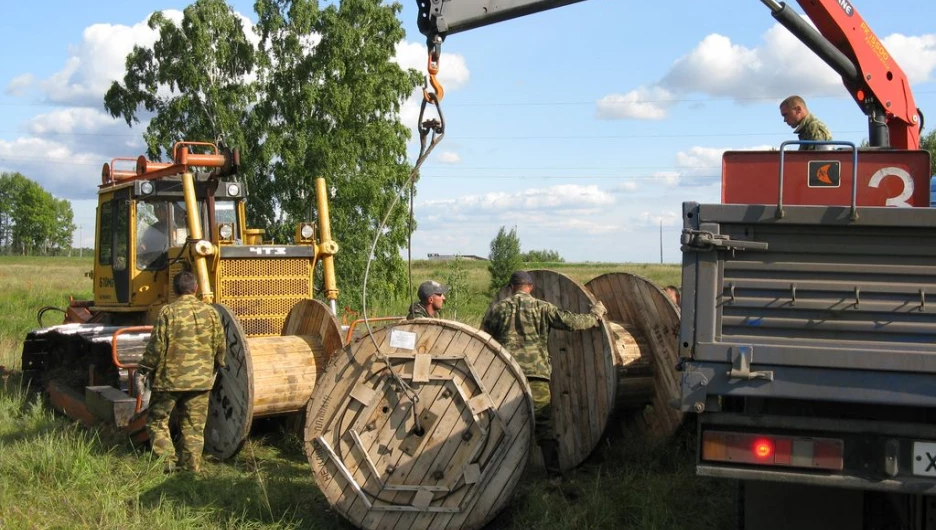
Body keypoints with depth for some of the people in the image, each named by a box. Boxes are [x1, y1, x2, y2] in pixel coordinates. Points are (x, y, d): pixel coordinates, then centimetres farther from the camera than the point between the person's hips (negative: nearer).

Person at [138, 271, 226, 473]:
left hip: (170, 378, -3)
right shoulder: (210, 312, 3)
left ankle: (167, 461, 3)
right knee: (194, 425, 11)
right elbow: (220, 345, 8)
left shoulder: (168, 312, -10)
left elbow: (157, 345, -11)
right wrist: (215, 367, 26)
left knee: (157, 420, 11)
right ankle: (191, 465, 10)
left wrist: (144, 370, 1)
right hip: (201, 380, 4)